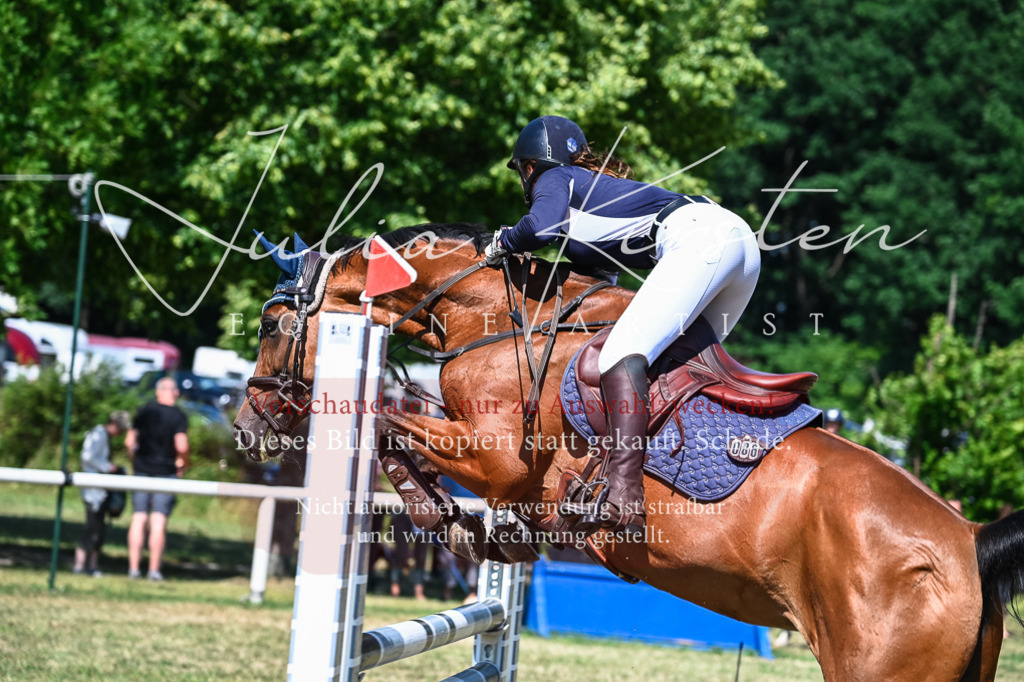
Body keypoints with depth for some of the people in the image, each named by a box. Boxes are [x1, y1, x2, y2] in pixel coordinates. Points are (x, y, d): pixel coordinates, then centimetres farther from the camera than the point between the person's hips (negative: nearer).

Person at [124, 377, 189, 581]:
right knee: (159, 522, -1)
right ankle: (154, 570, -3)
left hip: (142, 470, 3)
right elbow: (181, 446, -16)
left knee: (138, 519, 5)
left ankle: (133, 567, 2)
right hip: (166, 471, -3)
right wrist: (182, 464, 2)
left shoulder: (145, 411, 4)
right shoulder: (179, 416, -5)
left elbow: (129, 442, 2)